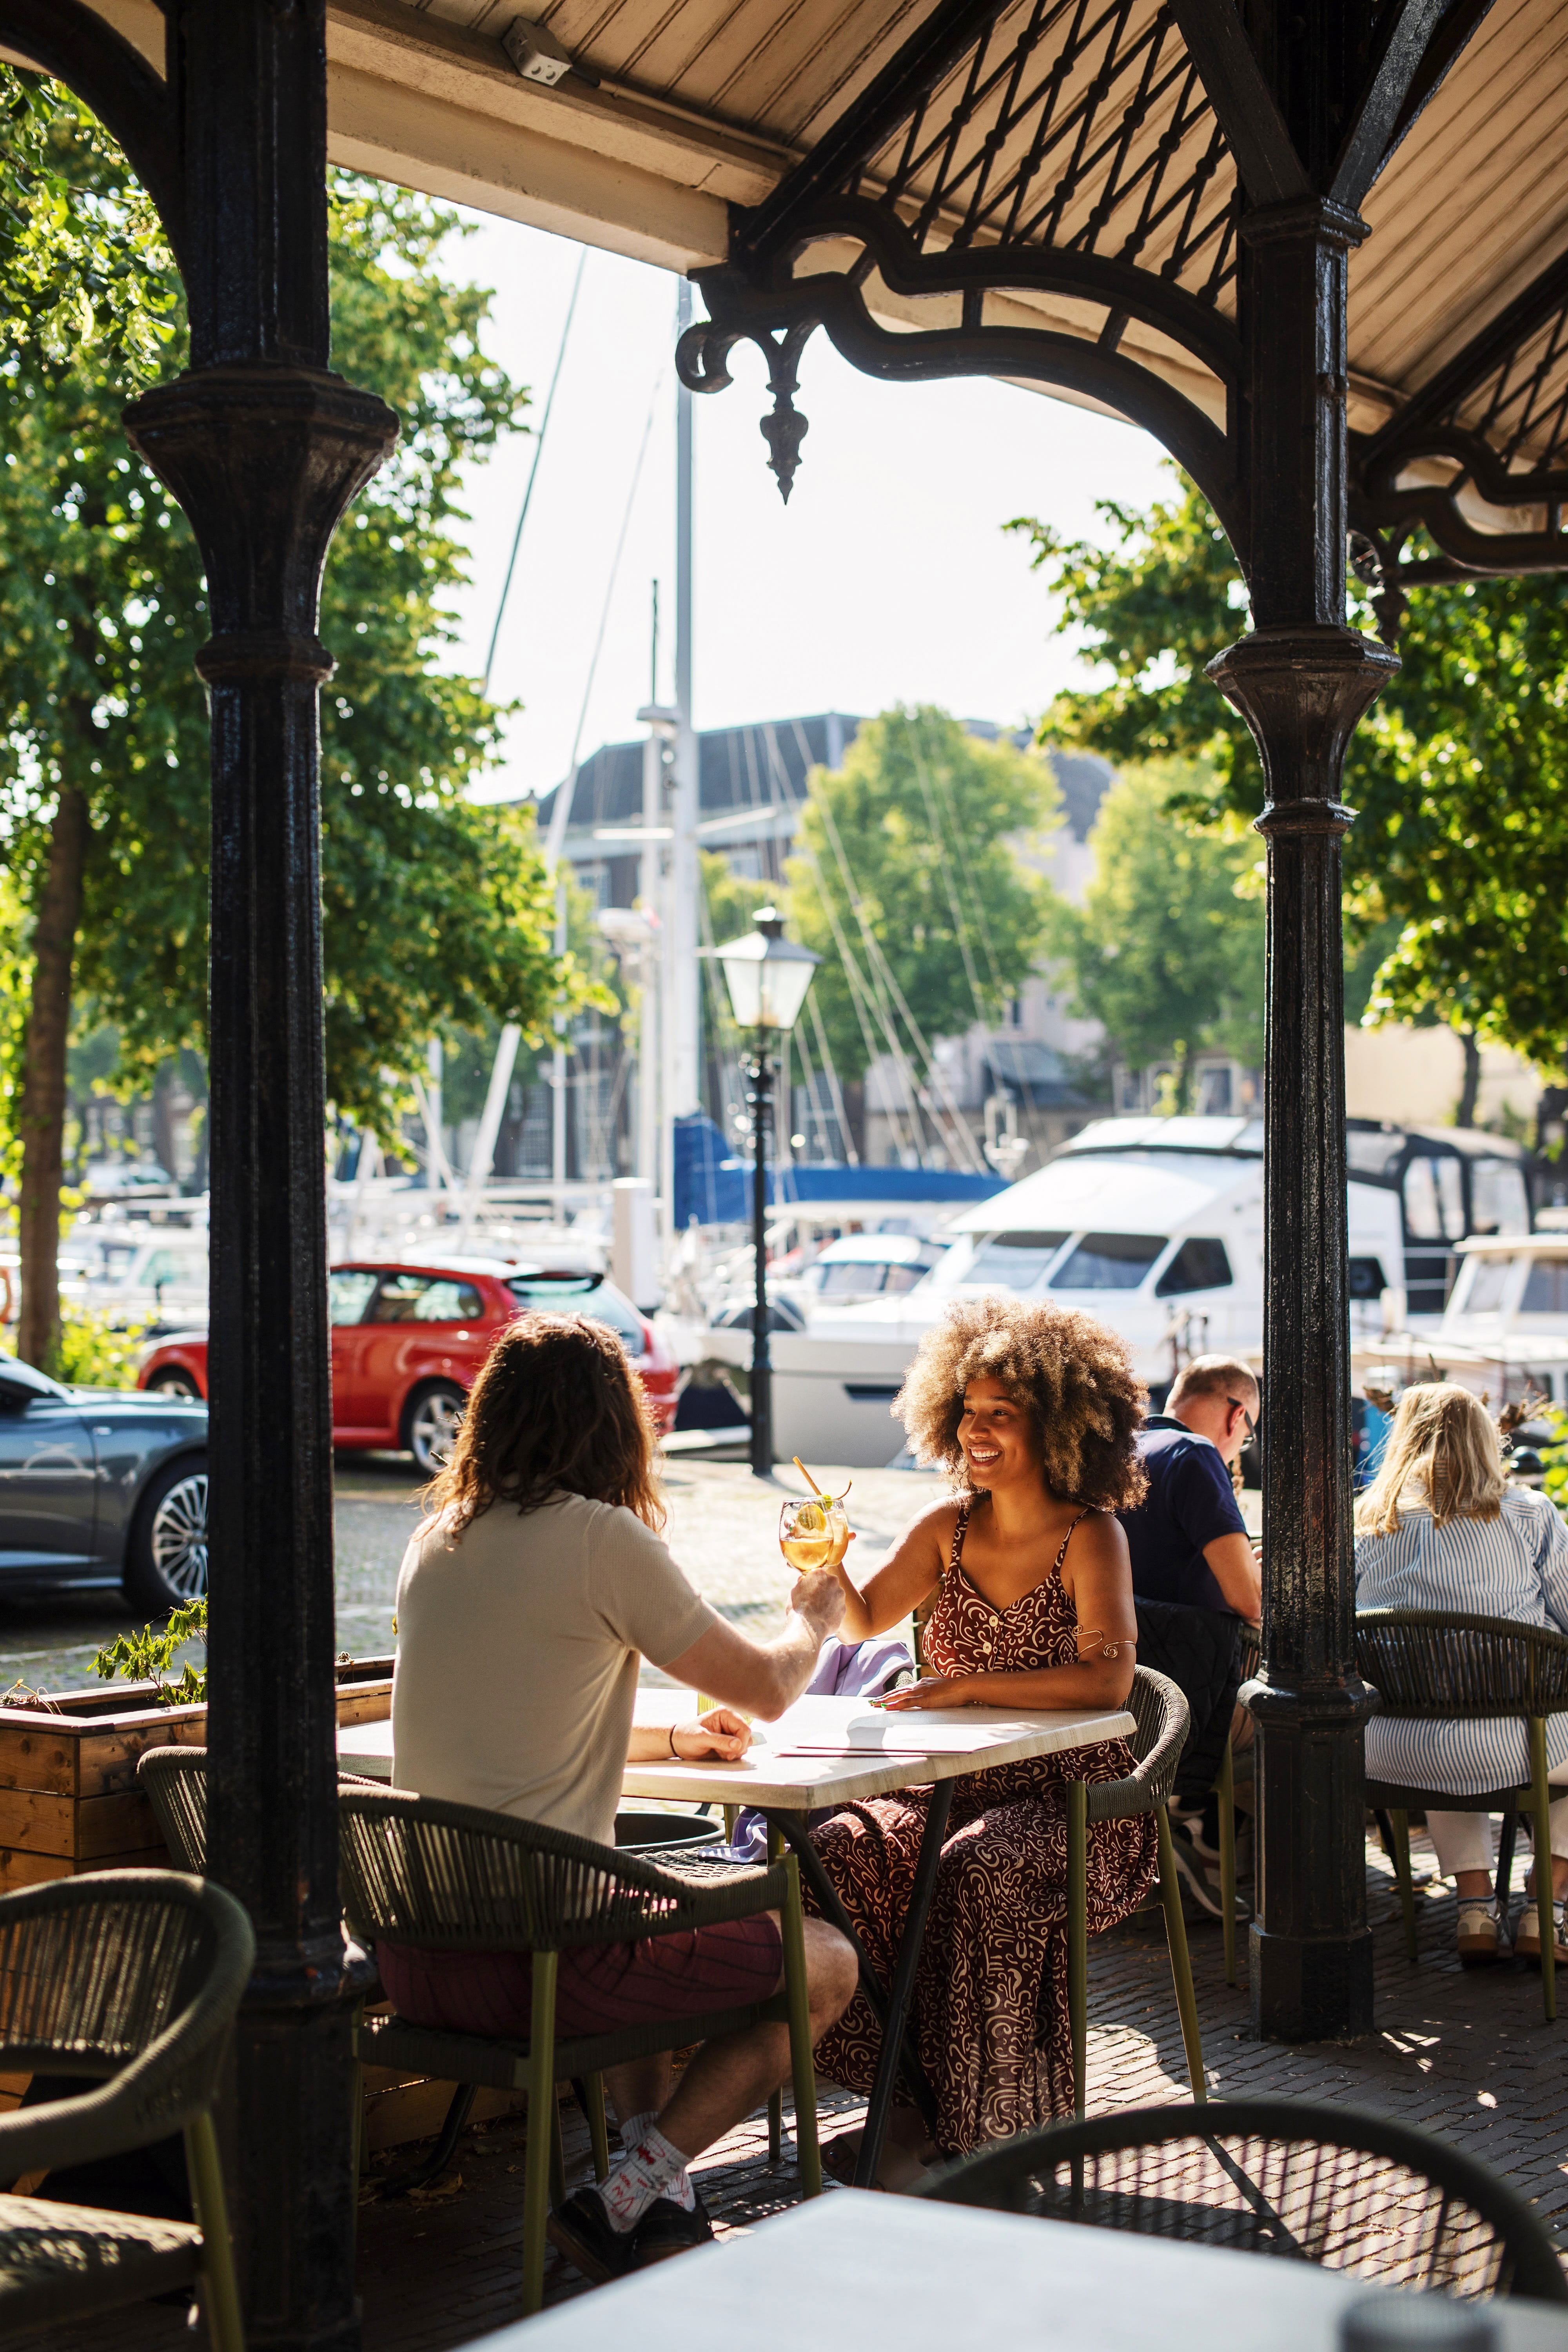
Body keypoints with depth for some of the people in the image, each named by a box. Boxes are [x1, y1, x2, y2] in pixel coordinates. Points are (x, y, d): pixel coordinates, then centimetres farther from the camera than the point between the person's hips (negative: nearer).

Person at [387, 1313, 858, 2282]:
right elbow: (767, 1689, -2)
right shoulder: (602, 1539, -12)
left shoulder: (436, 1539, 9)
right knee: (826, 1966, 11)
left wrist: (675, 1739, 29)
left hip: (415, 1952, 8)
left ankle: (660, 2190, 25)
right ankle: (626, 2204, 1)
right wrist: (815, 1617, 20)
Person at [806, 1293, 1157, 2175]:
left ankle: (970, 2129, -22)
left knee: (977, 1871, -35)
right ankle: (903, 2095, -14)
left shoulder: (1091, 1536, -6)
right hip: (960, 1786, 5)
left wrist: (967, 1686, -23)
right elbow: (865, 1620, 9)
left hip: (1069, 1797, -5)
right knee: (834, 1851, -22)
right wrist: (826, 1567, -13)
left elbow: (1108, 1678, -19)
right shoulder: (949, 1528, 9)